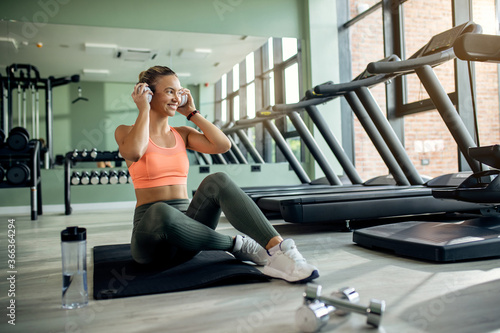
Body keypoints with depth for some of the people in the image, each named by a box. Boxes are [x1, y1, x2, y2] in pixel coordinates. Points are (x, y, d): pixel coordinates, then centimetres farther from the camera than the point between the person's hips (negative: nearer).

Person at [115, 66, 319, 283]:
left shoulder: (182, 134, 15)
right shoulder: (126, 132, 3)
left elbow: (223, 145, -3)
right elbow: (134, 152, -23)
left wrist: (191, 113, 5)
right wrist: (143, 109, -9)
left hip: (182, 227, 4)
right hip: (150, 230, -3)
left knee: (217, 181, -28)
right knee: (161, 212, -42)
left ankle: (277, 249, -42)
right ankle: (235, 245, -21)